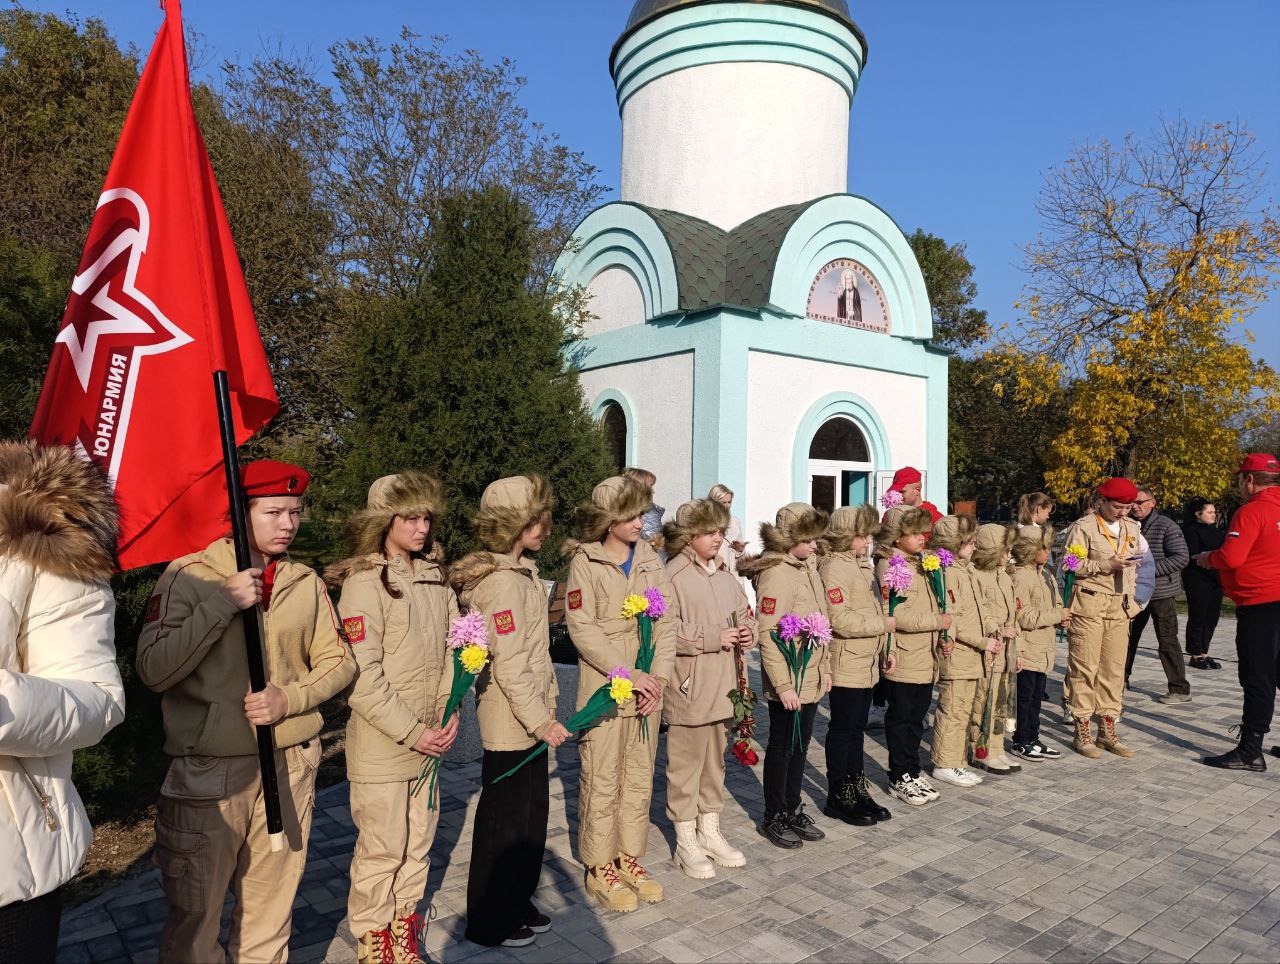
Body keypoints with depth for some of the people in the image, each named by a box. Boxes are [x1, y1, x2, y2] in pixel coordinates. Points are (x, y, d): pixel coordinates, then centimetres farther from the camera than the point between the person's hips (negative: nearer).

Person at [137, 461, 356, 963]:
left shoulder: (306, 583, 4)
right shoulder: (188, 575, -7)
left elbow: (339, 661, 6)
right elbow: (153, 671, -14)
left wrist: (289, 698, -10)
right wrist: (222, 604, -20)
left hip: (289, 766, 3)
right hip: (208, 770, -3)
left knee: (271, 912, 15)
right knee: (194, 914, 8)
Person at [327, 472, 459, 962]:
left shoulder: (435, 577, 6)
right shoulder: (364, 583, -15)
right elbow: (361, 678, -19)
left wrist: (448, 716, -3)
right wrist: (410, 732, -16)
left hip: (427, 739, 6)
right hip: (381, 744, -6)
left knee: (418, 844, 17)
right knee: (382, 851, 7)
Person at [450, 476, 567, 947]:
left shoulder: (521, 570, 9)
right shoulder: (501, 582, -22)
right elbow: (510, 665, -24)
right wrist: (541, 721, -18)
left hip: (529, 717, 9)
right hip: (510, 724, -9)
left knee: (532, 811, 19)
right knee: (505, 818, 6)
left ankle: (517, 904, 36)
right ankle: (489, 922, 25)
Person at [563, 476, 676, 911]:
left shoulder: (650, 559, 8)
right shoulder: (586, 562, -8)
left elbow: (666, 622, 5)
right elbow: (583, 629, -14)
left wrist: (658, 676, -7)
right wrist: (629, 676, -17)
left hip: (647, 687, 5)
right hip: (604, 688, -5)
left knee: (639, 778, 14)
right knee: (602, 780, 3)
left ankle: (629, 858, 29)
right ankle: (600, 868, 19)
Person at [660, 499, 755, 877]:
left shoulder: (725, 574, 10)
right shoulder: (673, 575, -13)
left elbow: (744, 613, 18)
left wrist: (747, 633, -4)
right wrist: (713, 637, -21)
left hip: (722, 686, 7)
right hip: (689, 687, -7)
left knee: (715, 761, 18)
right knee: (685, 764, 5)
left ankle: (710, 831, 33)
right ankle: (686, 841, 19)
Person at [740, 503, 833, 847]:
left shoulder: (808, 567, 8)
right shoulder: (776, 573, -20)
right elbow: (768, 635, -22)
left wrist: (824, 667, 16)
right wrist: (783, 685, -22)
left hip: (811, 679, 8)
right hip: (788, 682, -8)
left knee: (800, 745, 18)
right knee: (782, 747, 7)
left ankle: (793, 809, 33)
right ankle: (774, 818, 23)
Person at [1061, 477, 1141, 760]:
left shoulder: (1132, 529, 16)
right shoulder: (1083, 527, -4)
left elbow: (1133, 566, 24)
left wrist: (1131, 599, 17)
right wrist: (1107, 565, -17)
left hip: (1119, 607, 6)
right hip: (1088, 604, -6)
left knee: (1114, 670, 7)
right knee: (1085, 668, -3)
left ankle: (1108, 730, 18)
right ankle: (1082, 733, 5)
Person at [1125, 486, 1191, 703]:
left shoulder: (1166, 526, -10)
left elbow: (1181, 558, -16)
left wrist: (1150, 569, -22)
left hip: (1162, 593, -6)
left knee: (1167, 641, 0)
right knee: (1127, 636, 13)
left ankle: (1180, 690, 10)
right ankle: (1122, 679, 28)